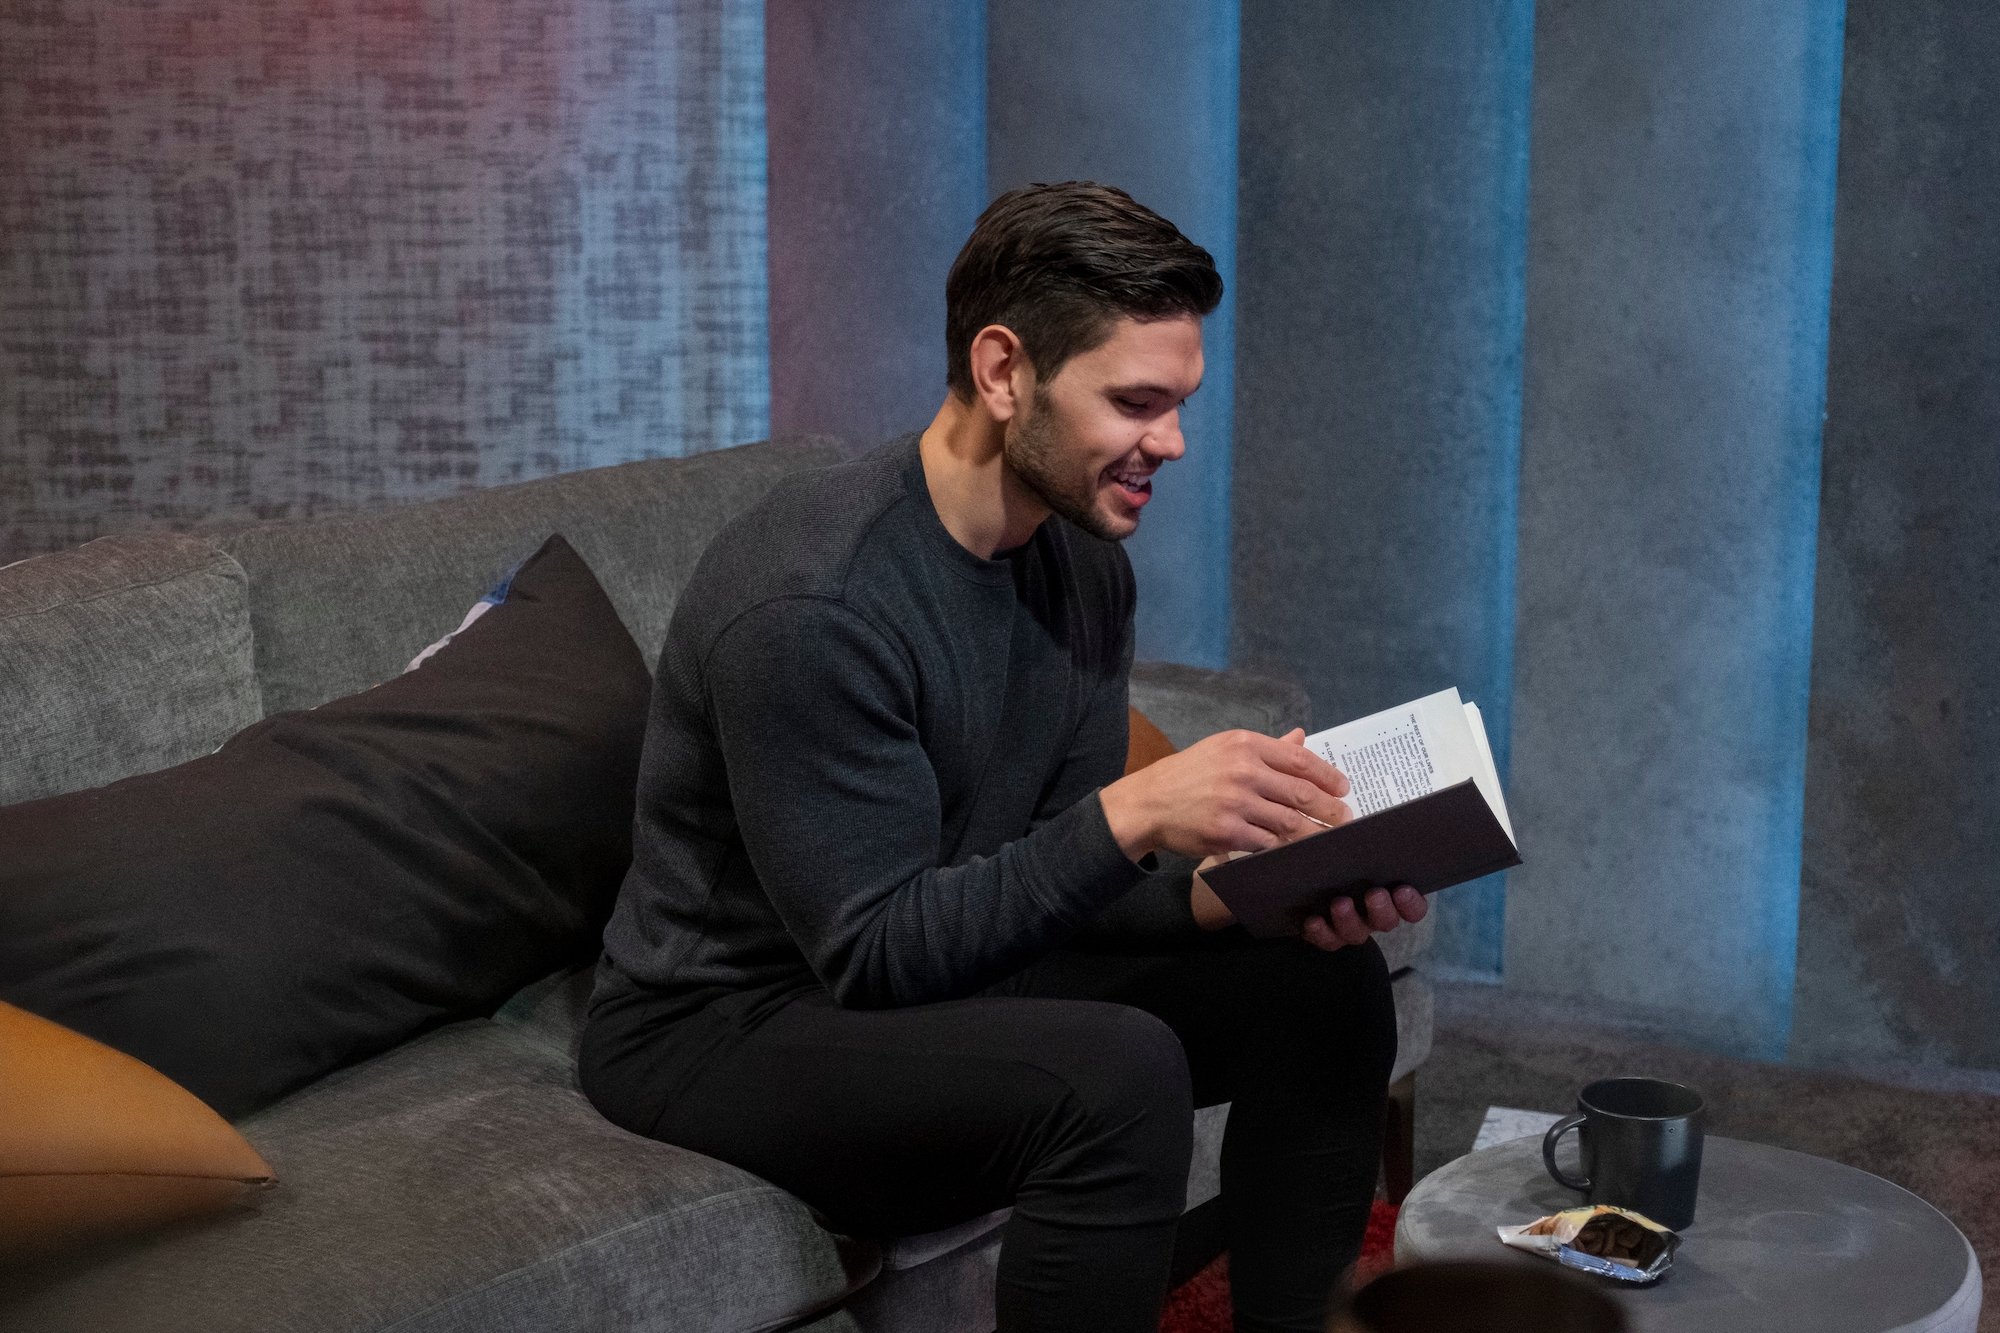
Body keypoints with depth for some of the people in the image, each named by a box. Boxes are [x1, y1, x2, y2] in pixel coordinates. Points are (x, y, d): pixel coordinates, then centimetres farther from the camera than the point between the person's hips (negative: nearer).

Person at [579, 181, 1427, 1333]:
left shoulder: (1084, 565, 0)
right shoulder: (807, 601, -27)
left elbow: (1061, 879, 2)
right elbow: (877, 949, -26)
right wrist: (1134, 813, -34)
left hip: (941, 968, 8)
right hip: (726, 1026, -8)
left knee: (1322, 981, -2)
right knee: (1119, 1071, -32)